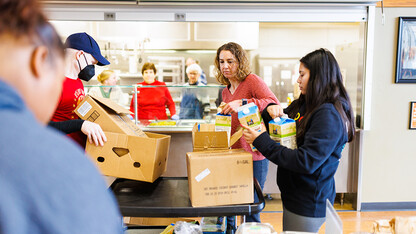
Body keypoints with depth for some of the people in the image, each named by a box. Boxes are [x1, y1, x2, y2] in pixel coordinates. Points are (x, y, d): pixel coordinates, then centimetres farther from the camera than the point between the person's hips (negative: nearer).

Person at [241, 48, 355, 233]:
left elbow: (306, 162, -28)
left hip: (308, 205, -8)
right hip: (294, 195, 8)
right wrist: (271, 111, -7)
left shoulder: (329, 115, -22)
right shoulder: (303, 105, 5)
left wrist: (261, 141, -25)